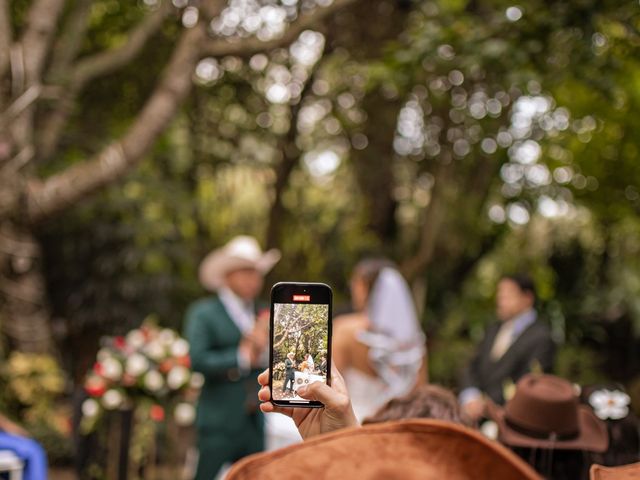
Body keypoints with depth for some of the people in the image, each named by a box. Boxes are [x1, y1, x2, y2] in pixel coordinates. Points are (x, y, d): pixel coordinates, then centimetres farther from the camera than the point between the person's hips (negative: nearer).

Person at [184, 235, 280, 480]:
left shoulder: (260, 314, 13)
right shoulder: (203, 313, -4)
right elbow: (198, 360, -17)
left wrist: (259, 348, -9)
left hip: (254, 422, 6)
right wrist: (241, 357, -14)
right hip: (219, 423, -5)